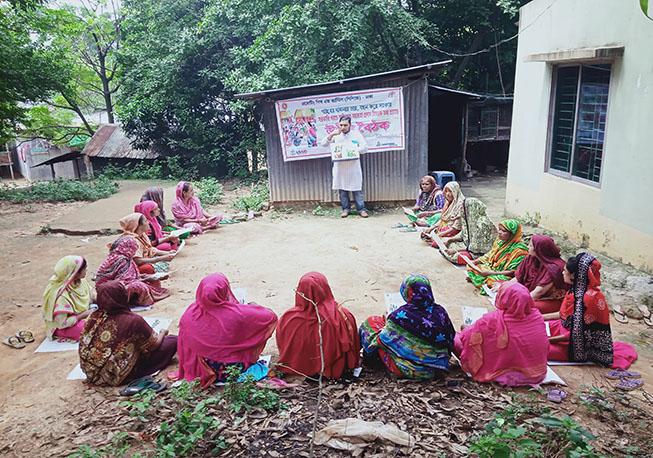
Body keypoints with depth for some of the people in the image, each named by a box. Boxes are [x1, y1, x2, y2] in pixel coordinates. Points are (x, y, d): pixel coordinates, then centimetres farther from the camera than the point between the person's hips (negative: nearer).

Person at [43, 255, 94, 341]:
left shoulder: (80, 281, -8)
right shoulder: (60, 295, -31)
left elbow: (91, 294, 12)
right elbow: (62, 323, -27)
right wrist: (83, 314, -22)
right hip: (62, 328, -7)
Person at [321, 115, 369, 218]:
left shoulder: (356, 134, 4)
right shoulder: (336, 135, 9)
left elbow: (364, 148, -1)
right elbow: (324, 144, 3)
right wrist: (331, 135, -10)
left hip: (353, 166, -2)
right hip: (340, 167, 2)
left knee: (357, 188, -2)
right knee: (342, 189, 6)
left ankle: (361, 209, 6)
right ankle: (346, 209, 17)